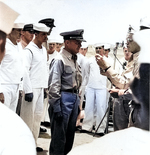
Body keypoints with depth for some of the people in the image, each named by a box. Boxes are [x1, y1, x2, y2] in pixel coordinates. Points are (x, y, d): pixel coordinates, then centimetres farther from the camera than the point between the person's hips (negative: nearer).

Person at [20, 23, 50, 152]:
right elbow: (25, 70, -15)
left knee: (38, 116, 11)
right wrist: (28, 90, -18)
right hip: (32, 88, -8)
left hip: (41, 88, 8)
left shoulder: (44, 49, 15)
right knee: (28, 117, -4)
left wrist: (45, 86, 15)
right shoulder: (29, 49, -11)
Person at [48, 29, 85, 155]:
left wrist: (78, 101, 17)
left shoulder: (74, 60, 14)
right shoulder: (60, 60, -12)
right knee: (59, 137, -3)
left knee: (70, 136, 15)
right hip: (64, 98, -9)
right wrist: (56, 107, -19)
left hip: (74, 98, 9)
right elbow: (54, 85, -16)